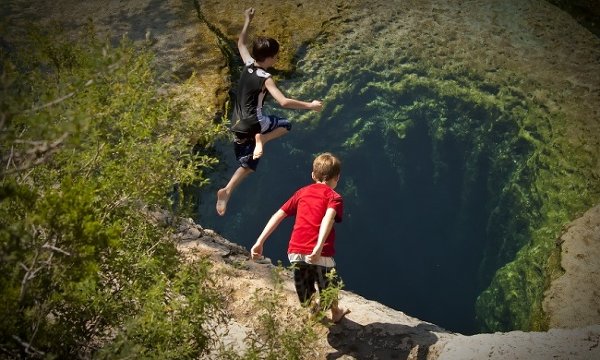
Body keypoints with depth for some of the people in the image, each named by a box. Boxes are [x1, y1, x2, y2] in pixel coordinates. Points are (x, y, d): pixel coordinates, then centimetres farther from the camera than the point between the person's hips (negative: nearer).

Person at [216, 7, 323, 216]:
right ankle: (261, 139, -10)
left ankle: (226, 192, 3)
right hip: (253, 121, -7)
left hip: (238, 124, 7)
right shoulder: (265, 79, -16)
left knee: (248, 164, 17)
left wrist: (247, 21, 32)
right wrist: (310, 105, -16)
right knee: (285, 125, 15)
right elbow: (284, 102, -26)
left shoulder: (248, 64, 3)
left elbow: (241, 43, 24)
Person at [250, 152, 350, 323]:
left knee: (306, 302, 19)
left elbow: (278, 215, 9)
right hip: (320, 254, -2)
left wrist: (260, 242, 7)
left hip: (295, 252, 2)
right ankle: (336, 312, 49)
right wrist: (319, 247, -32)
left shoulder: (302, 192, 16)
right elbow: (328, 218, -19)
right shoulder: (334, 197, 3)